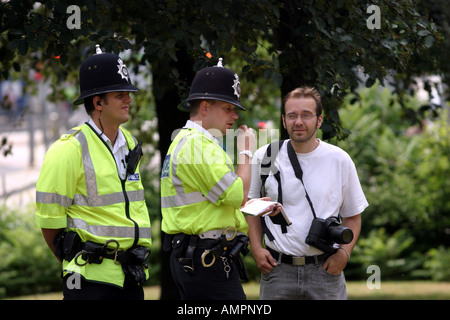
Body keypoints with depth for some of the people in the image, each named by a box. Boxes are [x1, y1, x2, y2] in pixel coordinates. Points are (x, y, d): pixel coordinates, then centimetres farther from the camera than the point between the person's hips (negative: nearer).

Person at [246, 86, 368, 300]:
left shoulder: (340, 160, 3)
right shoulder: (265, 158, 4)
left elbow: (353, 215, 11)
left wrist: (344, 252, -5)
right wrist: (256, 248, 1)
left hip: (325, 269, 0)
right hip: (278, 268, 0)